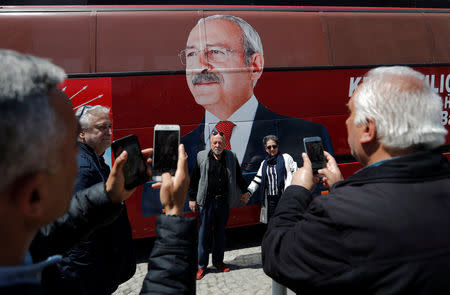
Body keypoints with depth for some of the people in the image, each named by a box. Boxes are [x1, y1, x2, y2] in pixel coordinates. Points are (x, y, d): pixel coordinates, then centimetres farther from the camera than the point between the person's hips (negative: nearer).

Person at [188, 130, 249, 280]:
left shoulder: (231, 157, 3)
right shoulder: (202, 157, -2)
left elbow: (238, 176, 17)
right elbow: (194, 179, 3)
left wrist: (244, 191, 20)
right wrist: (192, 198, 2)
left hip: (224, 202, 2)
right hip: (207, 201, -2)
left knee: (220, 232, 13)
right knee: (204, 233, 3)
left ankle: (218, 261, 28)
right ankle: (202, 265, 14)